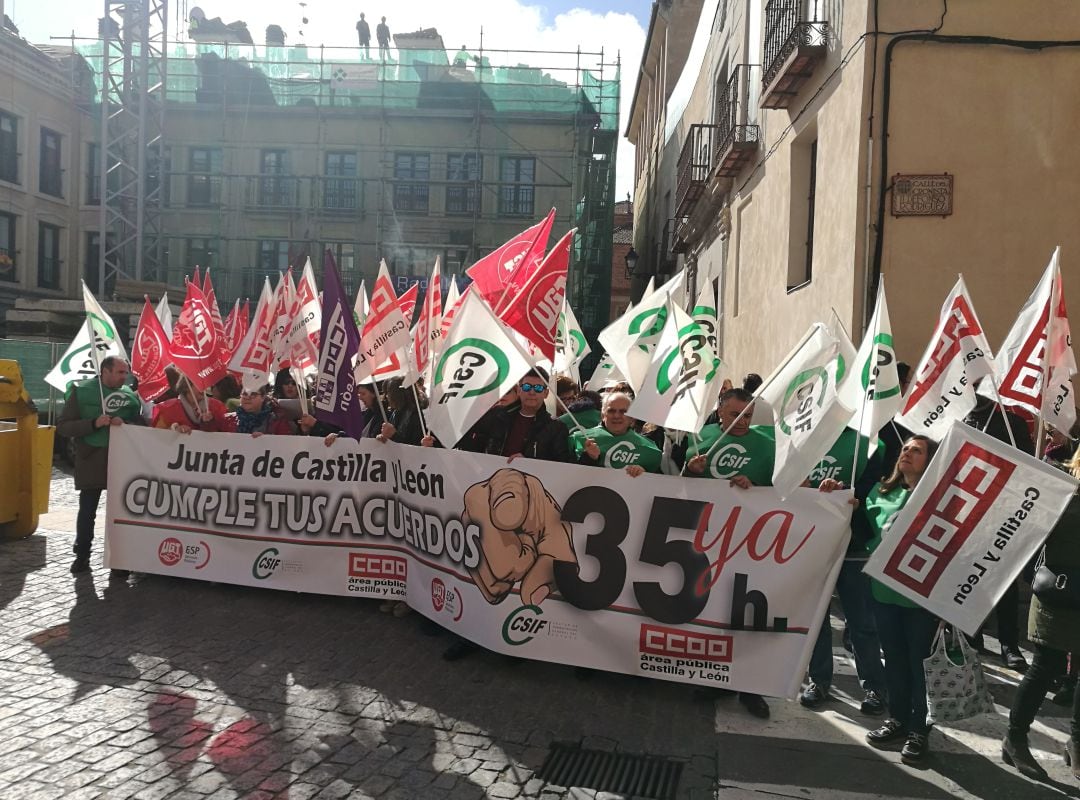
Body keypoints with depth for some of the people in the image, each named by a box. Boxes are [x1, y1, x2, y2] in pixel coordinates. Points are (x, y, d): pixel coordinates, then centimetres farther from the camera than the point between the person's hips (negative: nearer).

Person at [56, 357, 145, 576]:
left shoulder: (130, 395, 5)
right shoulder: (81, 391, -1)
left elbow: (143, 425, 6)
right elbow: (63, 427, -4)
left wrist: (125, 424, -15)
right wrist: (94, 423, -19)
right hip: (91, 460, -1)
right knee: (87, 511, 8)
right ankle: (82, 556, 24)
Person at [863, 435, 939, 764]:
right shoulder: (881, 491, 8)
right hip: (884, 589, 5)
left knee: (919, 662, 7)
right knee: (894, 658, 16)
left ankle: (919, 729, 20)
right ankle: (897, 719, 31)